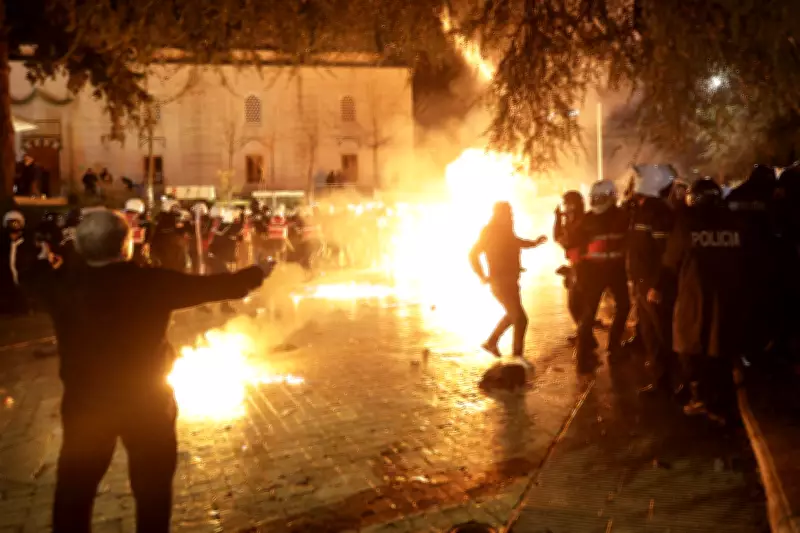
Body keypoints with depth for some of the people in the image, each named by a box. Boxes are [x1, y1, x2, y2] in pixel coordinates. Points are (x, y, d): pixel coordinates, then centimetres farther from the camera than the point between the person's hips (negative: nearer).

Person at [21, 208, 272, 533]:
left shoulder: (64, 285, -7)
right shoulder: (151, 282, -17)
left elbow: (35, 277, 18)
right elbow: (214, 286, -9)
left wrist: (43, 260, 42)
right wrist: (257, 274, 8)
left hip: (85, 401, 2)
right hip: (147, 402, -2)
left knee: (75, 486, 16)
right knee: (152, 487, 14)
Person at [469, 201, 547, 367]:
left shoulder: (504, 231, 7)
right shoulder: (490, 232, -16)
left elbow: (515, 242, 28)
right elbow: (473, 254, -18)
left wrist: (534, 243, 17)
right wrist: (483, 277, -15)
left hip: (510, 280, 9)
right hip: (500, 282, -9)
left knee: (513, 315, 23)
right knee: (520, 318, -9)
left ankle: (491, 342, 35)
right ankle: (517, 355, 4)